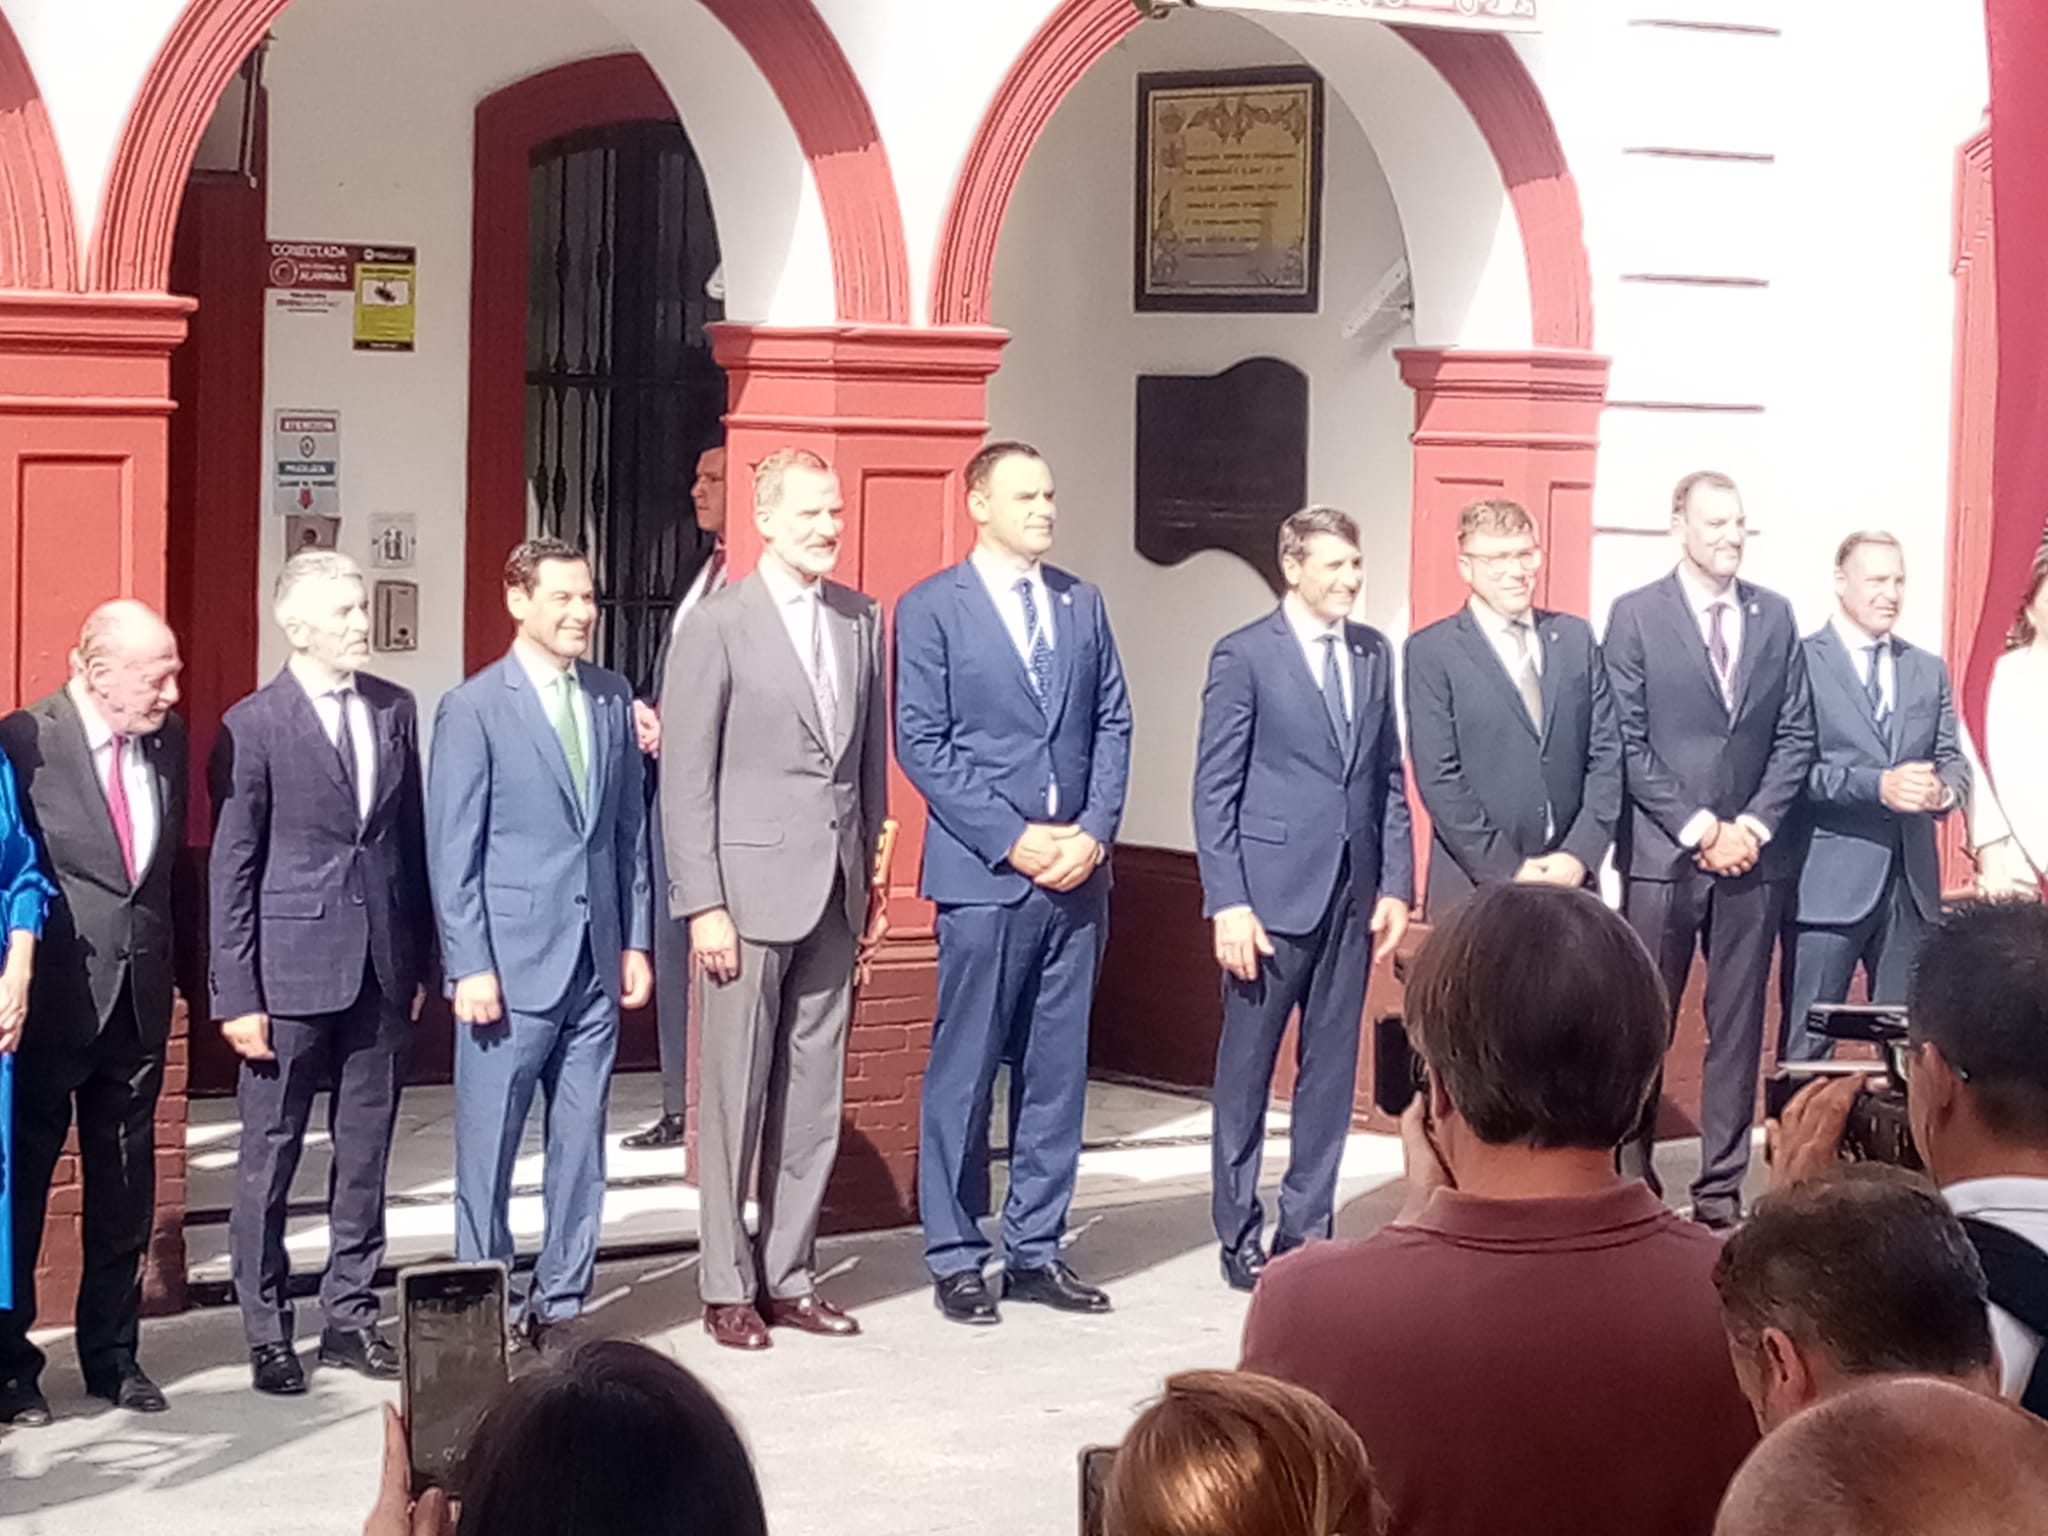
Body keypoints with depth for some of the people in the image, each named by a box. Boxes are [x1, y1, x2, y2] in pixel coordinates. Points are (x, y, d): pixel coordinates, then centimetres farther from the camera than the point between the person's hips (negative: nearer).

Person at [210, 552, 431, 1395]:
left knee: (366, 1152, 10)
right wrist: (237, 996, -9)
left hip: (381, 968, 4)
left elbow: (413, 840, 11)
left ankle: (350, 1315, 21)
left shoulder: (396, 710, 7)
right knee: (269, 1158, 3)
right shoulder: (254, 725, -7)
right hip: (292, 970, -4)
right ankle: (267, 1333, 13)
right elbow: (231, 870, -6)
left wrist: (420, 961, 9)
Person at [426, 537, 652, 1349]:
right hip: (512, 966, -5)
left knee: (581, 1147, 8)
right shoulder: (473, 710, -5)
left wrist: (635, 941, 9)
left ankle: (560, 1304, 17)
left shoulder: (612, 698, 9)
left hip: (595, 965, 5)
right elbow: (452, 851, -6)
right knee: (488, 1152, 1)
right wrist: (470, 967, -11)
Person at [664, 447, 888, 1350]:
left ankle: (790, 1279, 17)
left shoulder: (861, 619, 9)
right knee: (738, 1097, 2)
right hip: (752, 888, -5)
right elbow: (686, 778, -8)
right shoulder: (718, 626, -7)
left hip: (835, 893, 5)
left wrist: (870, 873, 11)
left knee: (814, 1097, 9)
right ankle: (728, 1288, 11)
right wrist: (703, 905, -12)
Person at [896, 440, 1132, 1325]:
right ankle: (955, 1259, 9)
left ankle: (1035, 1251, 16)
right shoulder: (931, 610, -2)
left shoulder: (1082, 604, 12)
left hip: (1076, 873, 5)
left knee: (1058, 1071, 8)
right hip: (984, 875, -5)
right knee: (964, 1073, 0)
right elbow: (921, 745, -7)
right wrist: (1014, 841, -13)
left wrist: (1094, 830, -4)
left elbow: (1112, 725, 12)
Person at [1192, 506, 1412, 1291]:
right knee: (1246, 1070, 3)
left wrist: (1395, 883, 6)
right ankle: (1239, 1238, 11)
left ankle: (1307, 1229, 17)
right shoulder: (1245, 655, -5)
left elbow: (1390, 777, 14)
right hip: (1272, 893, -5)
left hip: (1352, 894, 5)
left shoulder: (1374, 654, 11)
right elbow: (1214, 789, -7)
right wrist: (1227, 902, -12)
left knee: (1332, 1066, 8)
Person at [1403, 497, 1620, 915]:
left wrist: (1580, 854, -4)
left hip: (1571, 881, 3)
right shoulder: (1431, 651, 0)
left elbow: (1606, 754, 8)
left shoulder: (1576, 638, 12)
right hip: (1475, 888, -3)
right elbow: (1438, 778, -6)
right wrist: (1507, 872, -11)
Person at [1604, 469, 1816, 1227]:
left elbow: (1794, 735, 8)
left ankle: (1721, 1187, 10)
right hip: (1662, 854, -3)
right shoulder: (1636, 615, -1)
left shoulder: (1775, 616, 9)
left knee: (1737, 1026, 5)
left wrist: (1752, 826, -4)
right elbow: (1628, 743, -5)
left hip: (1753, 854, 3)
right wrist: (1699, 829, -11)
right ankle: (1631, 1178, 10)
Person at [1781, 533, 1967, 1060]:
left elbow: (1951, 760, 13)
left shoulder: (1929, 670, 16)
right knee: (1808, 1041, -2)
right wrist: (1877, 786, -22)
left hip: (1911, 881, 5)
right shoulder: (1800, 662, -3)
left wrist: (1944, 789, -11)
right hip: (1829, 880, -5)